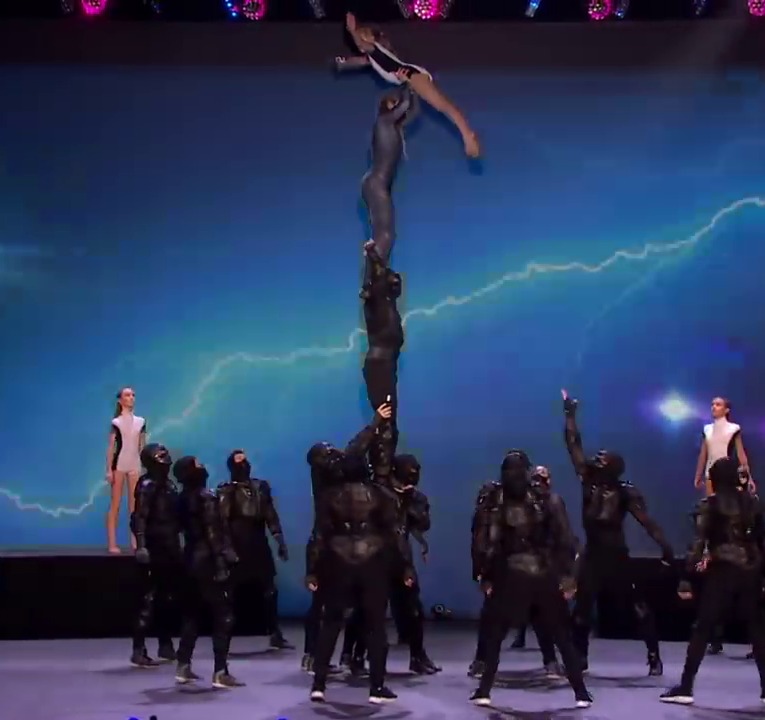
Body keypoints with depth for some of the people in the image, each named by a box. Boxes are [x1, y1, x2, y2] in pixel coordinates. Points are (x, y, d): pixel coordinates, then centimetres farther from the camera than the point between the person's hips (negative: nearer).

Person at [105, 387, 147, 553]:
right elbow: (111, 447, -4)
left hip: (135, 465, 4)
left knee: (135, 504, 4)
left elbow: (142, 446, 12)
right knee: (115, 504, -2)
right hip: (119, 464, -4)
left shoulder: (140, 422, 8)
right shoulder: (116, 422, -3)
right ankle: (112, 544, -2)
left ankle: (134, 542, 7)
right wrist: (109, 469, -9)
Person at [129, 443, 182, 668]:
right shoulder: (147, 485, -11)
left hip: (170, 550, 9)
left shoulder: (168, 485, 15)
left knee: (168, 599, 14)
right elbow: (139, 518, -21)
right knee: (149, 600, -10)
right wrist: (141, 545, -30)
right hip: (154, 551, -9)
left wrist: (177, 545, 19)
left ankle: (166, 646, 23)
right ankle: (139, 651, -8)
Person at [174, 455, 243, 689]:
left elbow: (186, 528, 13)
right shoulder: (206, 498, -14)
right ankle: (220, 672, -7)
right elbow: (213, 534, -19)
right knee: (224, 615, -4)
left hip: (192, 560, 8)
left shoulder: (184, 497, 9)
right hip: (209, 561, -8)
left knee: (192, 613, 16)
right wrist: (221, 564, -20)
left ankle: (183, 667, 19)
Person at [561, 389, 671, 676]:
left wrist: (666, 548, -24)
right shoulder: (588, 481, 0)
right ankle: (580, 658, 19)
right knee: (582, 609, 6)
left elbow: (647, 522, -15)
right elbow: (574, 446, 3)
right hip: (592, 556, 4)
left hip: (616, 558, -4)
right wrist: (570, 415, 3)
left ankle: (654, 658, 11)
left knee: (639, 607, 2)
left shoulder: (626, 493, -10)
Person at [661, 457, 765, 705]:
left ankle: (685, 688, -3)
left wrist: (686, 578, -10)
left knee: (702, 630, 0)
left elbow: (698, 543, -10)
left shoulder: (709, 505, -4)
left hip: (722, 572, -3)